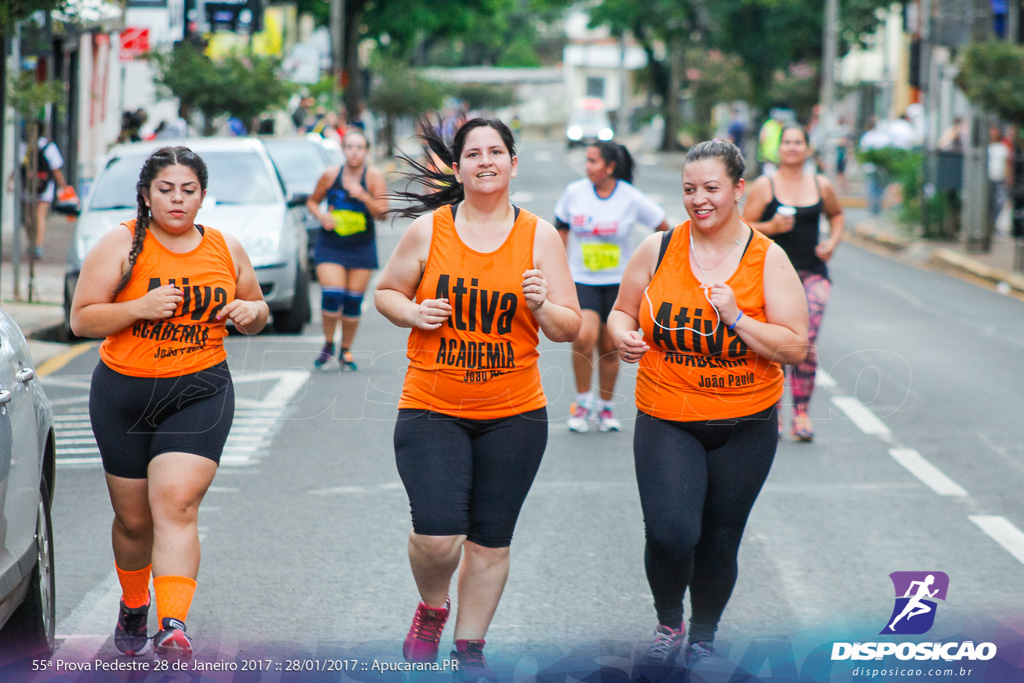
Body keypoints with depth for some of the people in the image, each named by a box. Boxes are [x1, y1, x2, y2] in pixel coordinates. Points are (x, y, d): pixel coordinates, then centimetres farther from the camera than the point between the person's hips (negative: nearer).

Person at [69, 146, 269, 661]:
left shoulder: (226, 250, 6)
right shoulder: (122, 244, -3)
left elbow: (257, 312, 20)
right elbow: (81, 319, -6)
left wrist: (249, 312, -5)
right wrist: (140, 307, -22)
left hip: (200, 393, 0)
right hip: (124, 395, 0)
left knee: (176, 504, -19)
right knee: (133, 517, 11)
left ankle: (173, 629, -28)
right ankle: (133, 605, 39)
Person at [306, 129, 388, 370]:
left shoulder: (374, 177, -6)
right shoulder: (330, 175, -2)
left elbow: (382, 212, -12)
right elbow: (313, 201, 12)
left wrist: (364, 197, -27)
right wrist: (321, 216, -8)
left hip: (362, 248, 0)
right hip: (330, 245, 0)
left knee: (353, 302, 2)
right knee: (331, 296, -13)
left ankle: (346, 351, 18)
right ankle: (328, 346, 9)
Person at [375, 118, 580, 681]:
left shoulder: (539, 236, 2)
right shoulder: (427, 230, 0)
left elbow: (569, 328, 4)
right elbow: (386, 292, 13)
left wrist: (541, 306, -17)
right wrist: (412, 313, -8)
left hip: (514, 413, 1)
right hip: (431, 409, -1)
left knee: (490, 540, 5)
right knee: (436, 533, -15)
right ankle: (432, 608, 18)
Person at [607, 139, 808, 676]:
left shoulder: (768, 260, -4)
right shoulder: (657, 249, -1)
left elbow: (795, 348, -7)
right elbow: (622, 311, 13)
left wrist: (736, 318, -20)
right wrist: (623, 336, -10)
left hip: (745, 427, 0)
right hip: (666, 421, 0)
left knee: (719, 543, 8)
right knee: (670, 533, -18)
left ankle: (703, 637, 34)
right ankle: (668, 625, 11)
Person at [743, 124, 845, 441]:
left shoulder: (821, 186, 7)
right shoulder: (764, 186, -1)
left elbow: (837, 215, 26)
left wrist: (833, 241, 8)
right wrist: (771, 227, -17)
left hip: (812, 274, 1)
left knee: (806, 341, -11)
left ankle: (801, 413, -4)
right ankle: (773, 411, 14)